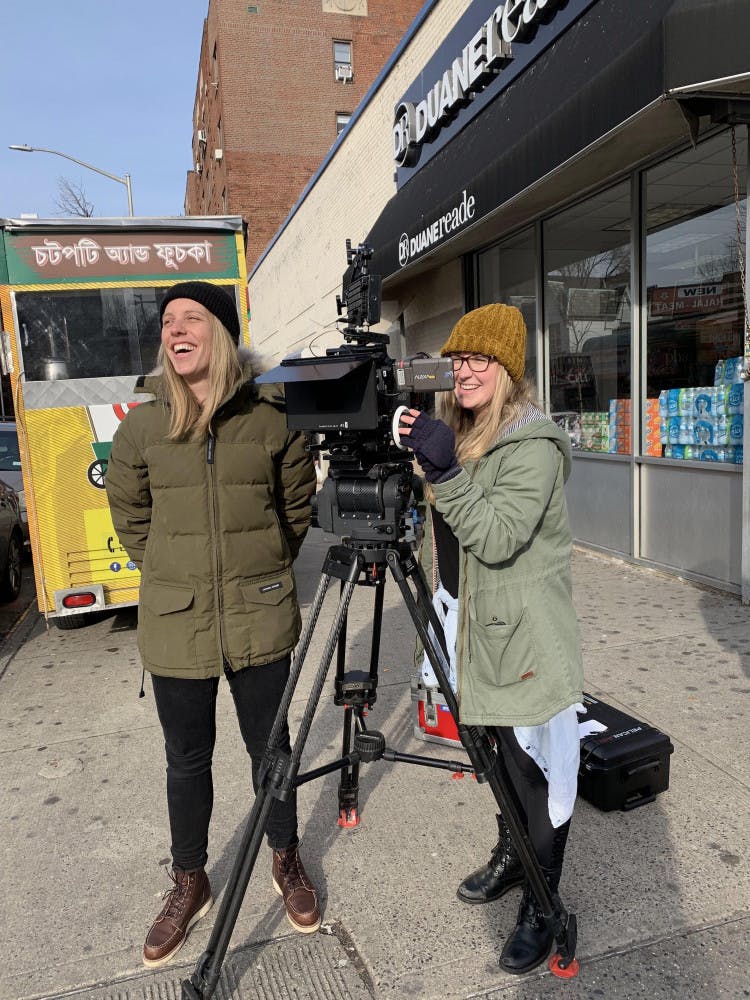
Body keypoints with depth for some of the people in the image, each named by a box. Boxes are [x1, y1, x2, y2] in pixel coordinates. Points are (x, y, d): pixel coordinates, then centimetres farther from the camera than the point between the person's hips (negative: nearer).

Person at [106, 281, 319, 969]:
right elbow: (129, 513, 11)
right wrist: (170, 574, 9)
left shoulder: (272, 416, -6)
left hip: (260, 619, -1)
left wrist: (264, 572, 8)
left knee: (270, 747, 15)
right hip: (176, 625, 1)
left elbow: (299, 506, 7)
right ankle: (189, 881, 39)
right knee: (187, 761, 15)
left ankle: (286, 861, 40)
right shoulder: (144, 424, -3)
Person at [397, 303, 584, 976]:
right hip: (476, 629, 8)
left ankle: (542, 905, 24)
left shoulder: (533, 446, -17)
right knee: (500, 756, 22)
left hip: (526, 636, -8)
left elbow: (498, 538, -28)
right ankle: (511, 856, 43)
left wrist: (444, 471, -31)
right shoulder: (458, 433, 9)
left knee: (536, 767, 6)